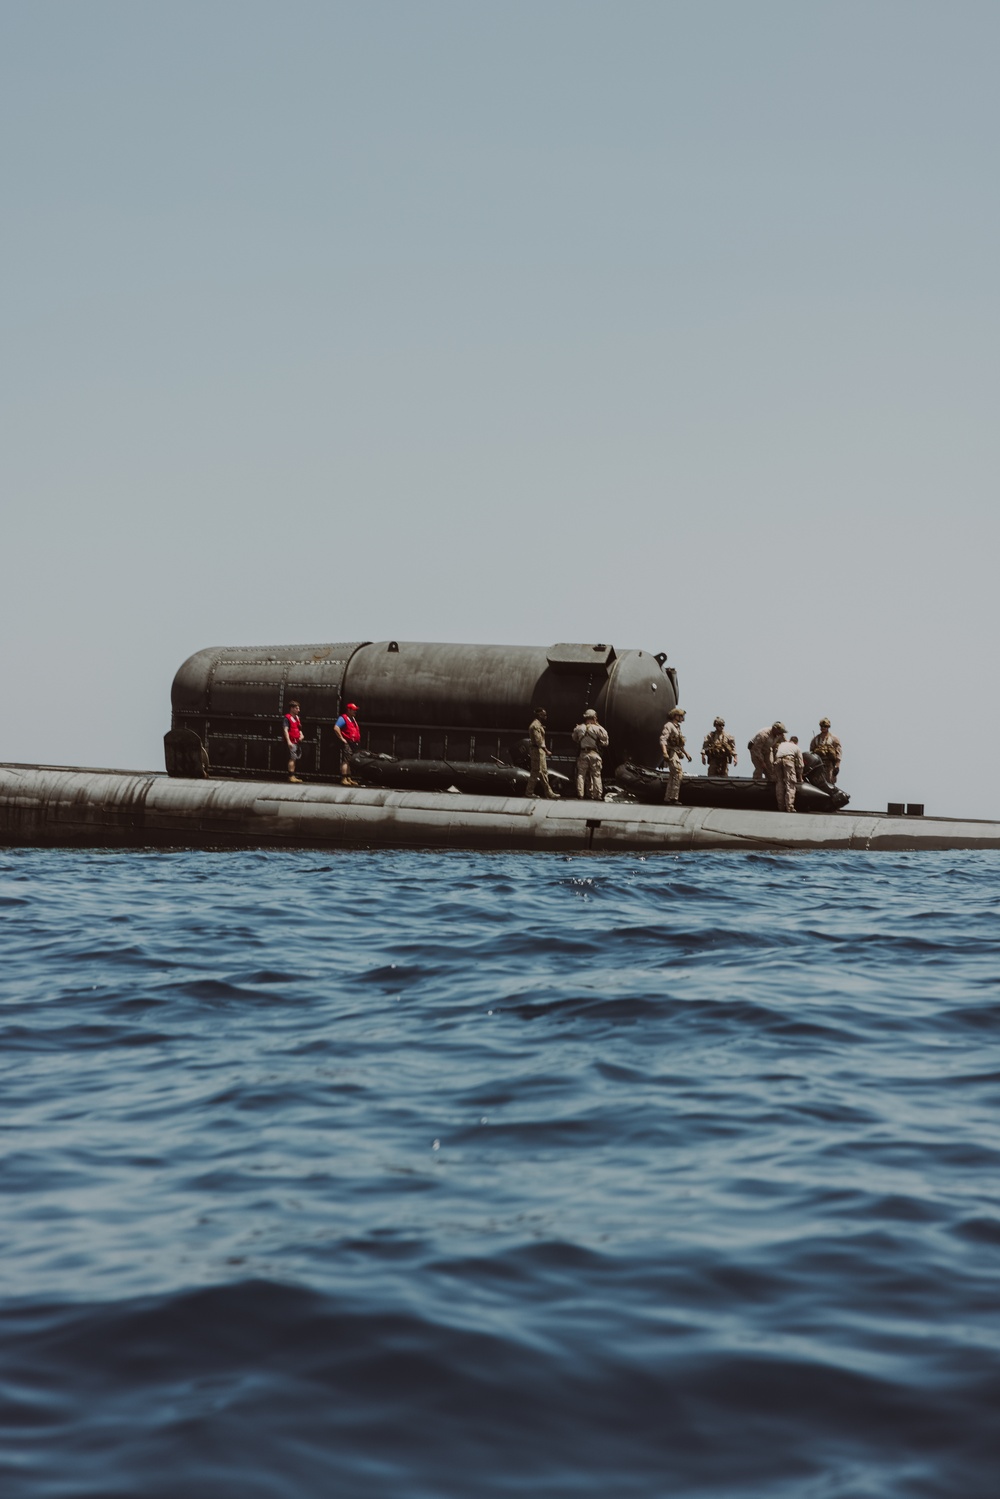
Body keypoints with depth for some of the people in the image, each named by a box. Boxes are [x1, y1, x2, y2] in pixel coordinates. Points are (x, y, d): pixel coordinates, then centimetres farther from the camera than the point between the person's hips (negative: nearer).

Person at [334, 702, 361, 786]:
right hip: (347, 744, -10)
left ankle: (348, 779, 21)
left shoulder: (353, 719, 19)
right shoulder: (343, 718, -10)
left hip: (353, 744, 10)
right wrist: (342, 739, -20)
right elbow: (336, 728, -22)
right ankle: (343, 779, -17)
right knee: (346, 761, -14)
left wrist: (357, 740, 19)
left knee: (350, 762, 14)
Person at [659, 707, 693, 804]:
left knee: (673, 776, 10)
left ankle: (668, 798, 15)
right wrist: (665, 753, -34)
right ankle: (674, 797, -19)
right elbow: (663, 740, -23)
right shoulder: (669, 726, -10)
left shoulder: (677, 727, 20)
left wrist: (686, 753, 31)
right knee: (678, 773, -17)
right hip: (671, 753, -10)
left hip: (675, 753, 10)